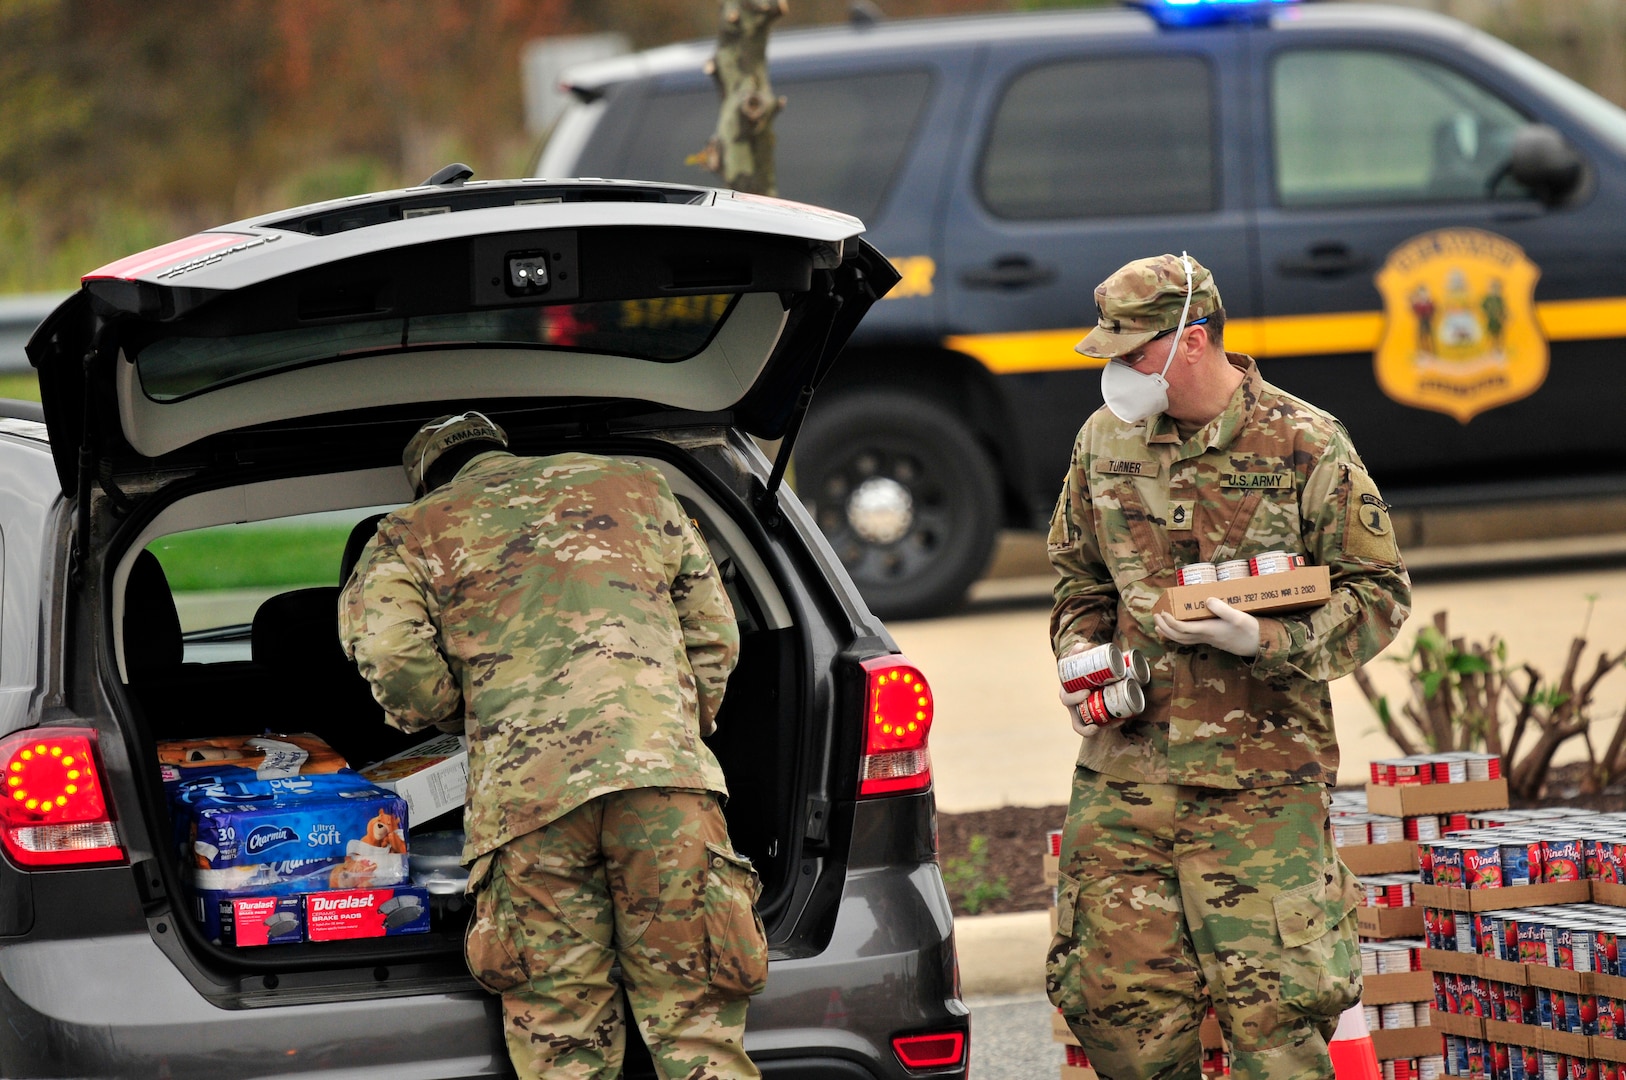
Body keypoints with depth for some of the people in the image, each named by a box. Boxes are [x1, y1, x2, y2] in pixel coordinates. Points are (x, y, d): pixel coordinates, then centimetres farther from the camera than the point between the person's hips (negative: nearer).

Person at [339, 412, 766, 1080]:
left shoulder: (413, 534, 18)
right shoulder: (630, 483, 26)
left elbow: (390, 654, -2)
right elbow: (713, 633, 23)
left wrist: (463, 717, 16)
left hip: (526, 791, -1)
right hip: (665, 774, 1)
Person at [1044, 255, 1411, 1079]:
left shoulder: (1305, 446, -3)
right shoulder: (1105, 441, 11)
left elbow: (1379, 594, -1)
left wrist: (1266, 641, -16)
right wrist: (1081, 652, 5)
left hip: (1260, 782, -4)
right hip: (1123, 768, 4)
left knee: (1274, 1014, -10)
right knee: (1116, 998, 2)